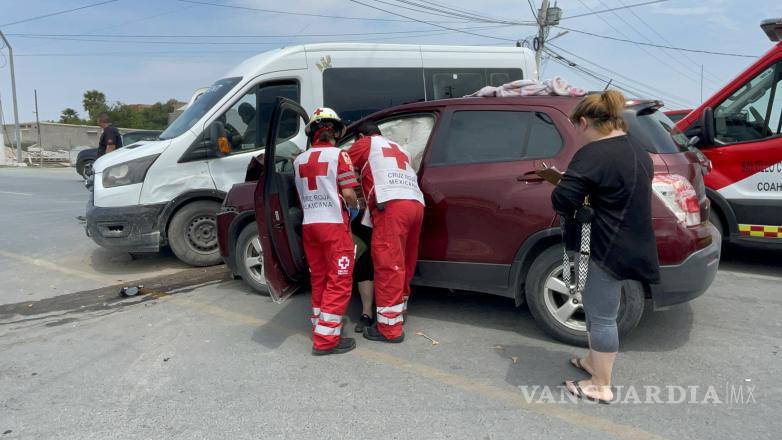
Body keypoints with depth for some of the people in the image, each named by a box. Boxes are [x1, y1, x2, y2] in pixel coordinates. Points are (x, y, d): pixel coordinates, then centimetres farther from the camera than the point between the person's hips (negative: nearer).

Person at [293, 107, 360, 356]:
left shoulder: (299, 160, 12)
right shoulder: (338, 155, -7)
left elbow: (301, 196, 15)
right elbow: (348, 194, -12)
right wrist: (355, 207, 8)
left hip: (308, 225, 7)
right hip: (333, 224, -6)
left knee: (319, 279, 17)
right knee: (339, 281, -2)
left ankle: (320, 325, 27)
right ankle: (326, 339, -3)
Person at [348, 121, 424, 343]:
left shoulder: (365, 143, 17)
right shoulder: (400, 150, 35)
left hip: (392, 205, -7)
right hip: (416, 203, 7)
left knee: (388, 266, -7)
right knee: (404, 264, 17)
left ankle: (390, 328, -6)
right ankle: (399, 310, 30)